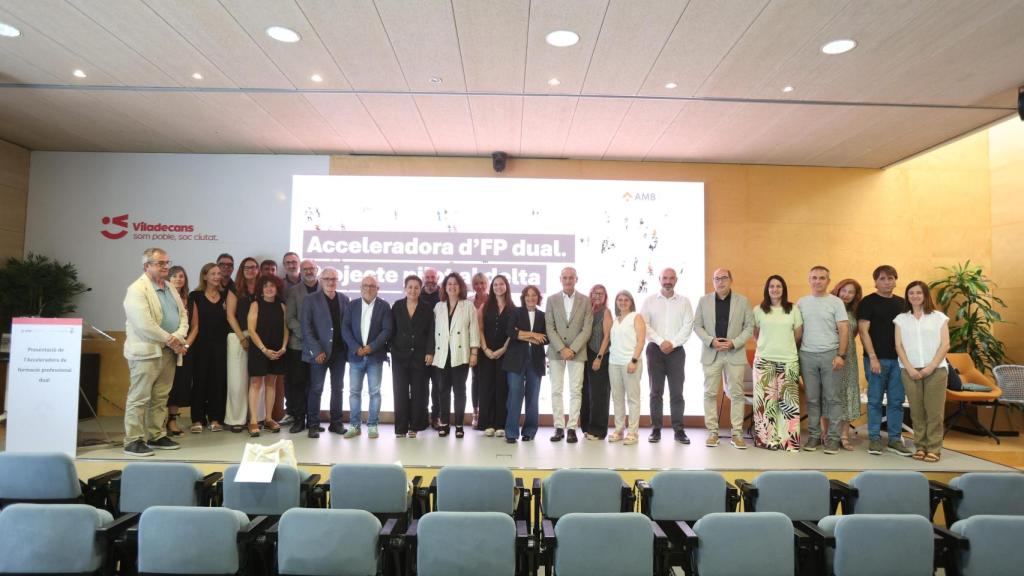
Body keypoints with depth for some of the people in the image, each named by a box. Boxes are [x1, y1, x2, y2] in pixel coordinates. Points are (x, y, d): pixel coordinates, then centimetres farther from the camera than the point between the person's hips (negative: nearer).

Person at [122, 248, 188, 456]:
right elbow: (144, 324, -19)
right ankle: (133, 441, 5)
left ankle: (157, 436, 22)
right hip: (146, 351, -7)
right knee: (139, 398, -2)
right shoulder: (137, 290, -10)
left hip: (168, 352, 8)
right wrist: (170, 339, -14)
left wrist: (178, 336, -7)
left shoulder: (170, 289, 15)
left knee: (160, 398, 13)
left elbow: (183, 316, 12)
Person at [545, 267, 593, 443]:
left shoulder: (585, 301, 4)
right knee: (556, 391, 2)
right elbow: (550, 328, 0)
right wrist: (562, 349, -10)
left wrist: (572, 349, -11)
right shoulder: (552, 300, 6)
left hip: (577, 352, -1)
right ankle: (559, 427, 8)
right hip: (556, 351, 1)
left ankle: (572, 428, 5)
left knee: (575, 391, -1)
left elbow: (587, 329, -2)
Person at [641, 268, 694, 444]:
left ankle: (679, 429, 8)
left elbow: (688, 325, -2)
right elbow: (645, 325, -2)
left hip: (676, 350, 0)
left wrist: (672, 343, -11)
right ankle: (656, 429, 8)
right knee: (656, 391, 3)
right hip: (655, 349, 0)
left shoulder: (684, 301, 6)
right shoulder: (649, 300, 6)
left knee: (677, 392, 1)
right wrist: (661, 342, -11)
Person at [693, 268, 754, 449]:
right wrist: (711, 341, -11)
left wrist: (734, 343, -12)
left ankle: (737, 434, 10)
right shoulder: (704, 300, 5)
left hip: (735, 353, 0)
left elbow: (749, 327, 2)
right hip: (711, 353, 1)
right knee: (710, 393, 2)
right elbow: (697, 326, 5)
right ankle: (713, 432, 11)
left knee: (737, 394, 2)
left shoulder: (742, 301, 3)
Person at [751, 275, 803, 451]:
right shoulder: (758, 310, 4)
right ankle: (766, 438, 9)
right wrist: (768, 345, 9)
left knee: (788, 401, -1)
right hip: (764, 360, 0)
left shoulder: (793, 310, 4)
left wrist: (785, 346, 12)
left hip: (788, 360, 0)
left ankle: (788, 440, 7)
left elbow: (798, 335, 11)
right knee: (765, 399, 1)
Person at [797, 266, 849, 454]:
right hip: (807, 355, 2)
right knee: (812, 398, 7)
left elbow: (844, 330, -3)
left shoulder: (836, 302, 0)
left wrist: (841, 355, -11)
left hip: (830, 355, -2)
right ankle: (814, 435, 15)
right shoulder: (801, 302, 9)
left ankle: (832, 437, 8)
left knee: (831, 398, 1)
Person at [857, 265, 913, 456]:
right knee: (875, 400, 1)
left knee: (896, 401, 7)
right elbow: (863, 330, -8)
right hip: (876, 358, -4)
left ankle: (895, 439, 16)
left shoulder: (902, 303, 12)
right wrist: (873, 358, -14)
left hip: (898, 359, 4)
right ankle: (874, 439, 9)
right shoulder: (868, 302, -3)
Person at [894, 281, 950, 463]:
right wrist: (909, 368, -7)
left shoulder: (939, 317, 8)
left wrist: (931, 367, -9)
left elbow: (945, 345, 1)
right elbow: (899, 345, 5)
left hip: (935, 370, -1)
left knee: (934, 411, -3)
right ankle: (920, 446, 9)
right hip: (910, 370, 1)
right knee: (917, 411, 2)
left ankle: (934, 449, 4)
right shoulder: (901, 319, 12)